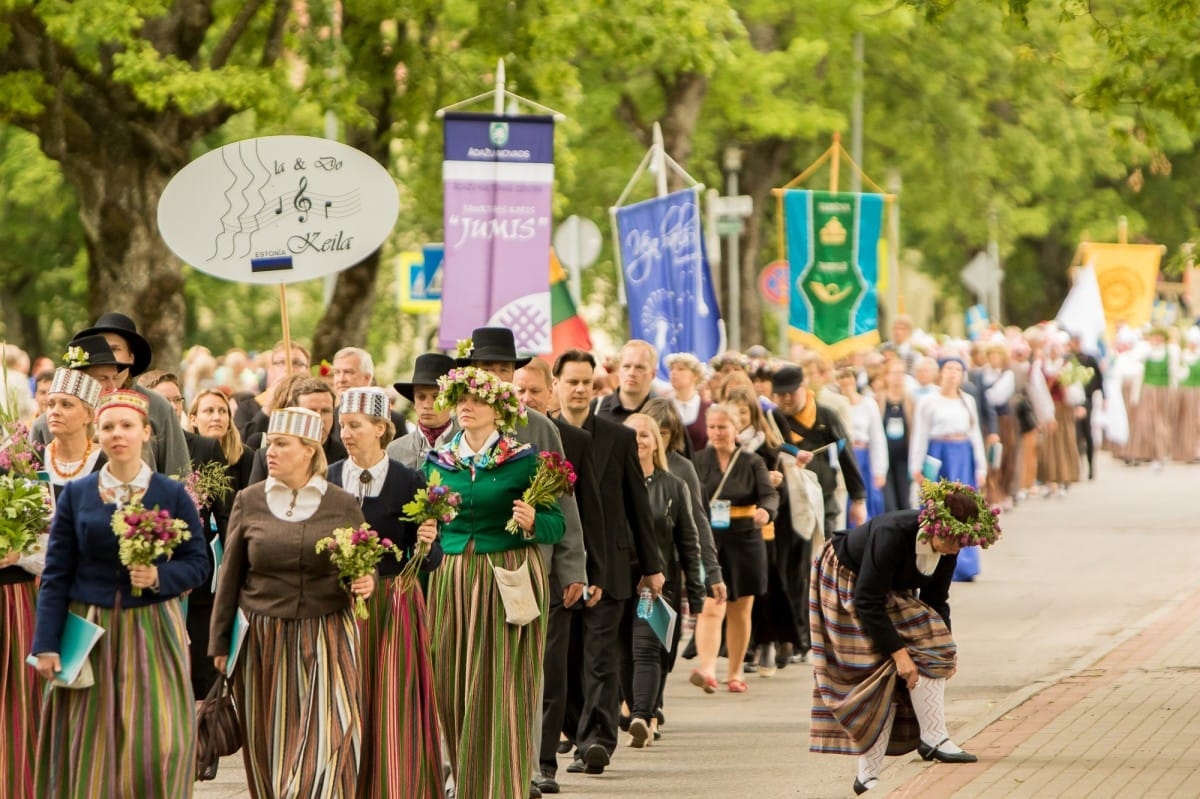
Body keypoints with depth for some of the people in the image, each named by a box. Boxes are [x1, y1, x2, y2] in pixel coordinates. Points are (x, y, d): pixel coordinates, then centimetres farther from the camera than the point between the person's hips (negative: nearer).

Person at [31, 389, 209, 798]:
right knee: (89, 749, 1)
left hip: (152, 631, -1)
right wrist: (46, 644, -7)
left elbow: (198, 564, 2)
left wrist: (160, 577, -18)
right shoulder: (75, 495, 2)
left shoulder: (173, 496, 2)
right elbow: (55, 575, 0)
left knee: (156, 747, -6)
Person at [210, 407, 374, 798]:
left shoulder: (343, 505, 2)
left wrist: (365, 583, -14)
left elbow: (365, 569, 10)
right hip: (263, 641, 1)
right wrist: (220, 642, 6)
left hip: (326, 638, -1)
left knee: (326, 741, -9)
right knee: (270, 744, 5)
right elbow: (230, 575, 7)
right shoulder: (249, 502, 4)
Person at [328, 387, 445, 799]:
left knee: (394, 705, -5)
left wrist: (427, 543, -23)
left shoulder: (409, 482, -2)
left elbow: (429, 559, -4)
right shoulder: (327, 479, 6)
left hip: (395, 603, -3)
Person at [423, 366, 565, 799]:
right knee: (454, 690, 3)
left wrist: (533, 523, -23)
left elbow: (556, 525, -4)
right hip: (451, 580, 4)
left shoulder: (523, 460, -1)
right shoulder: (438, 462, 9)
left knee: (503, 688, -5)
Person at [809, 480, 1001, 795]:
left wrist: (945, 648, -16)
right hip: (846, 588, -7)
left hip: (890, 592, 7)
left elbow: (935, 601, -3)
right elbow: (869, 603, -33)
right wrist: (898, 652, -34)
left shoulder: (947, 549, -15)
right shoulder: (892, 535, -37)